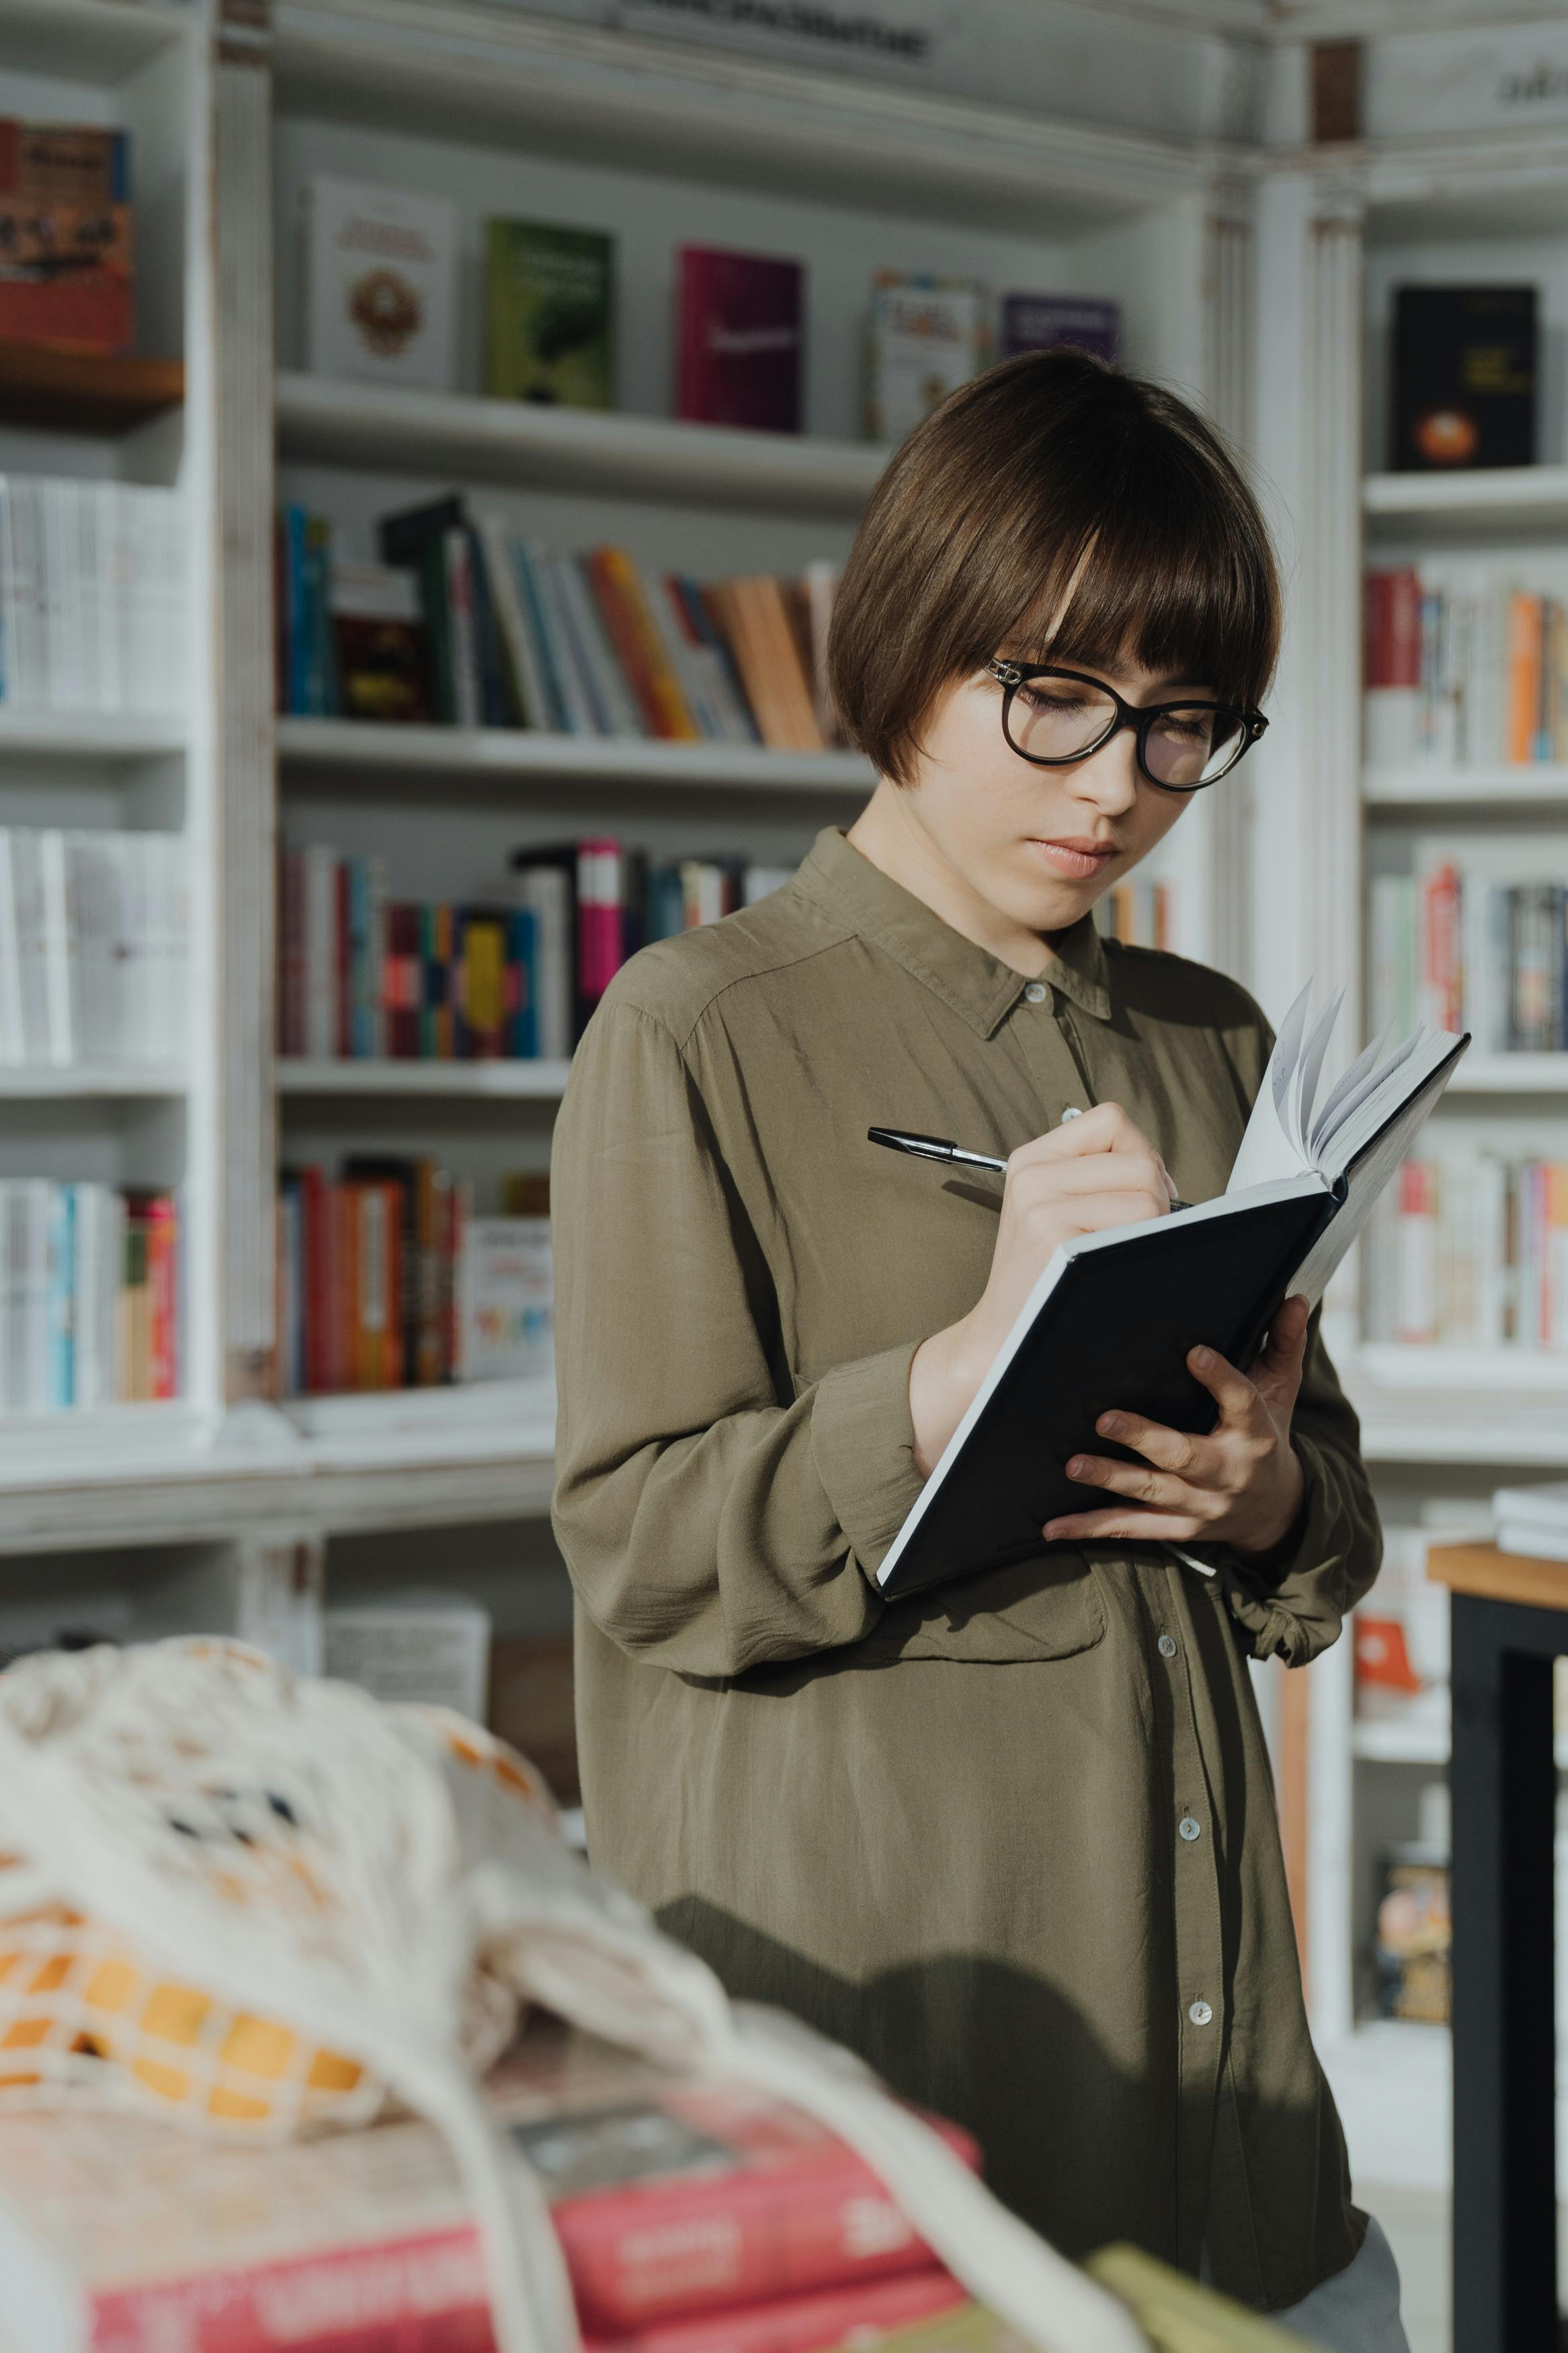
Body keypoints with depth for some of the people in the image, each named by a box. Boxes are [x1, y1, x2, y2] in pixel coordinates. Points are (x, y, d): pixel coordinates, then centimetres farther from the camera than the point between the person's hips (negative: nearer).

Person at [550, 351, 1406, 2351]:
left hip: (1184, 1934, 5)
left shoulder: (1212, 1048, 12)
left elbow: (1335, 1502, 17)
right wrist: (978, 1361, -24)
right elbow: (637, 1545, -12)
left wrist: (1269, 1495, -6)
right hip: (854, 1947, -5)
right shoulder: (701, 1029, -6)